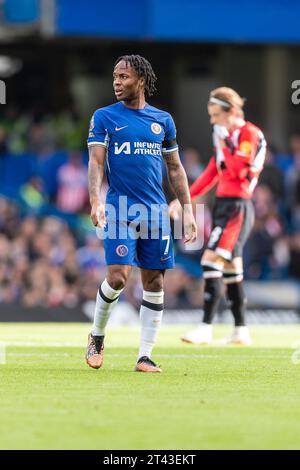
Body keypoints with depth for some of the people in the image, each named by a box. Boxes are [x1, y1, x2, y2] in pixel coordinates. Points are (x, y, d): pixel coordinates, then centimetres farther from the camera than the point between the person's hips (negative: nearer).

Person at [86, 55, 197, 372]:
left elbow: (175, 168, 16)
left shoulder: (162, 120, 11)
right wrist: (95, 200, -20)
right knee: (117, 277, -14)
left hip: (155, 211, 3)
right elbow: (95, 162, -4)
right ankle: (97, 337, 11)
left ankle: (145, 357, 6)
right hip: (119, 210, -3)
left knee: (154, 283, 1)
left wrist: (187, 210, 10)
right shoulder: (104, 117, 4)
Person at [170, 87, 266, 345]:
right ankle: (241, 331, 13)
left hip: (237, 207, -9)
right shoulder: (226, 135, 17)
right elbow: (212, 174, 21)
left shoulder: (249, 133, -9)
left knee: (211, 260, -17)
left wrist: (223, 144, -12)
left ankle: (206, 328, -20)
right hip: (223, 205, 9)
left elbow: (238, 171, -19)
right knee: (230, 268, 9)